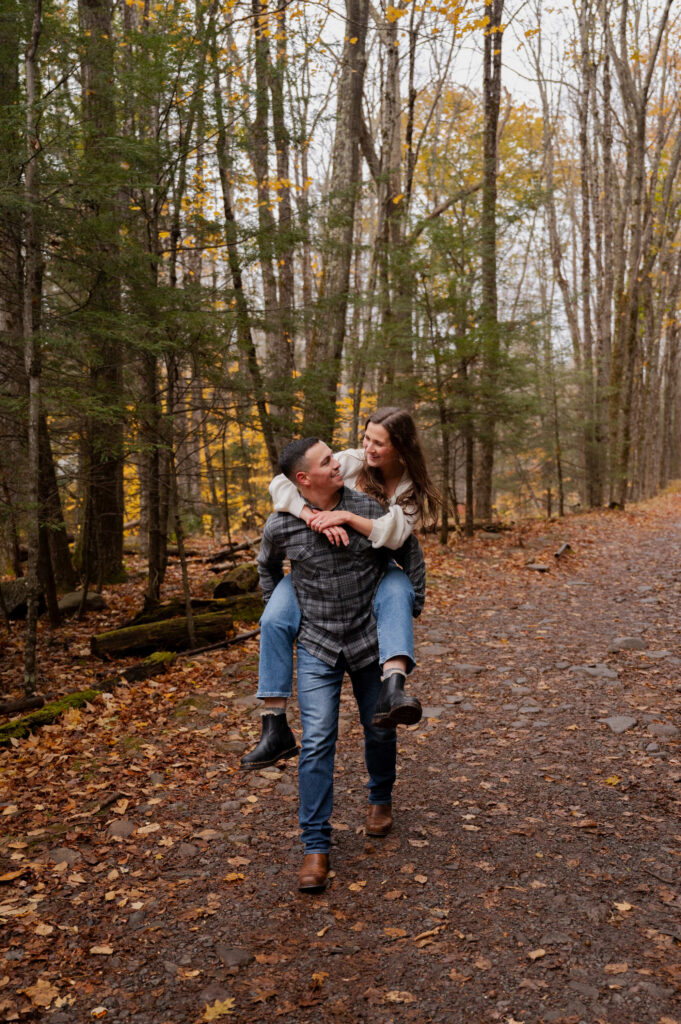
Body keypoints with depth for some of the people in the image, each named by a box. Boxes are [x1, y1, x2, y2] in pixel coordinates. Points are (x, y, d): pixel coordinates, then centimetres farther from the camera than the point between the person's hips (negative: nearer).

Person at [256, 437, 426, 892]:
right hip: (317, 646, -1)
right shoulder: (281, 526, -11)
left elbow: (411, 552, 4)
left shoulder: (370, 510, -12)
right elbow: (268, 568, 12)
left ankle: (381, 798, 45)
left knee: (380, 730, 14)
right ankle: (316, 846, 2)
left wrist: (413, 605, 5)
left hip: (372, 640, 1)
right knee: (317, 742, -8)